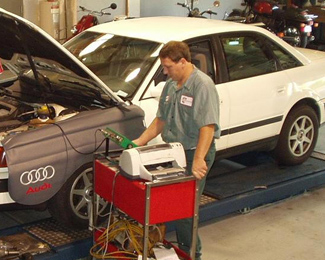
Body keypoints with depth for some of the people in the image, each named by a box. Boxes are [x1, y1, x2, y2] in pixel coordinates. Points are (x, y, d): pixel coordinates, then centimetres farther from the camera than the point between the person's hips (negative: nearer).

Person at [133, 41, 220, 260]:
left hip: (195, 153, -8)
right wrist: (140, 141, 7)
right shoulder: (171, 85, 11)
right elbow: (161, 120, 18)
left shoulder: (203, 85, -17)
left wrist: (198, 160, -31)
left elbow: (208, 126, -24)